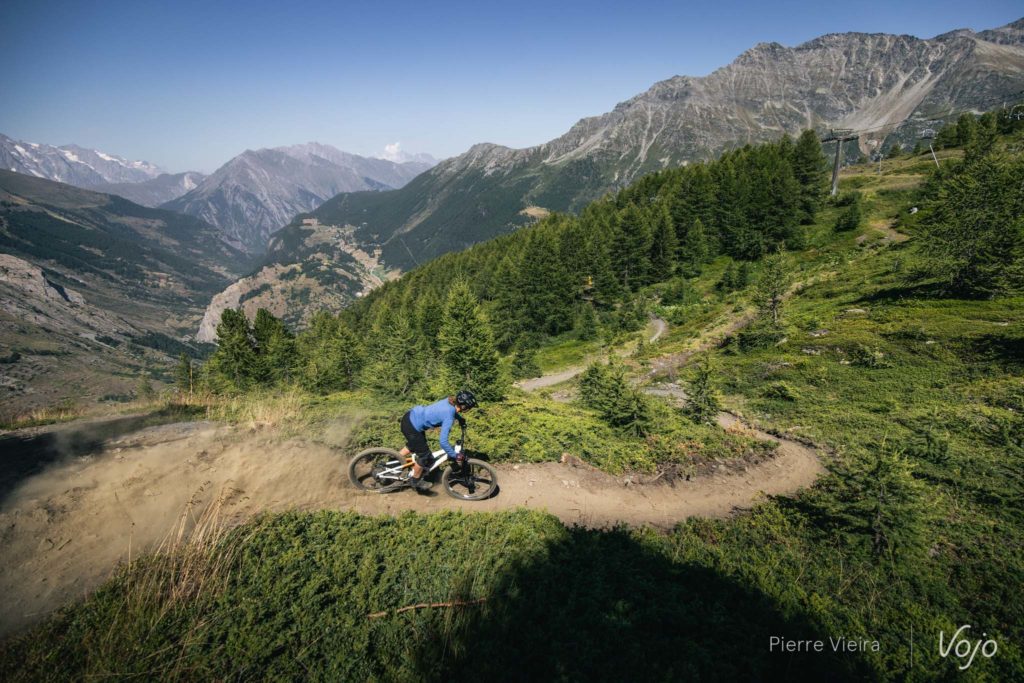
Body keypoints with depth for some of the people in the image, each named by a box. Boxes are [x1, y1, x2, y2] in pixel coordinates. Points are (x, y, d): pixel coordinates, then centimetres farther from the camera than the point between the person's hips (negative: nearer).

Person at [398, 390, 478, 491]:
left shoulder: (450, 401, -3)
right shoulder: (449, 417, -26)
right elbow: (443, 442, -27)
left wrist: (460, 418, 30)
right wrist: (455, 456, -17)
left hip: (411, 416, 9)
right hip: (411, 427, -9)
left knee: (414, 444, 32)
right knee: (425, 456, 5)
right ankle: (415, 481, 27)